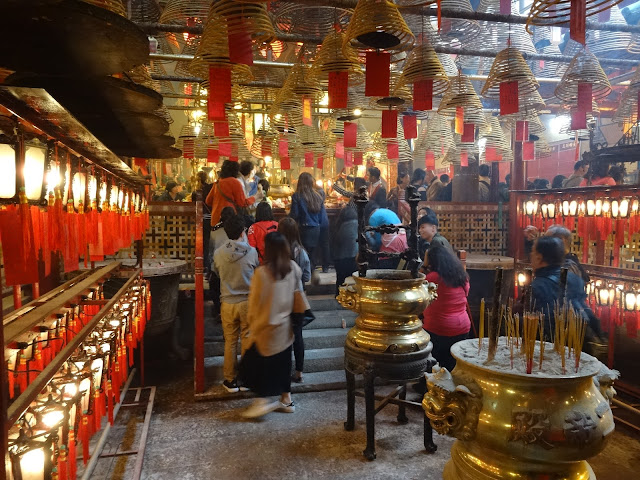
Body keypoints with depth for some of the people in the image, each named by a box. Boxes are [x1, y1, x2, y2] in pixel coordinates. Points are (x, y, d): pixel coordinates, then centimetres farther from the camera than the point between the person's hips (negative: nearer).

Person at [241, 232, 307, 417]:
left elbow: (255, 304, -11)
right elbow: (298, 295, 5)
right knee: (283, 361, 18)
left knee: (255, 362, 10)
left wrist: (252, 325, 4)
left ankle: (263, 400, 9)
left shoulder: (261, 273, -21)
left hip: (266, 327, -5)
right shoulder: (294, 269, -6)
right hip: (286, 327, 6)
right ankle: (286, 400, 27)